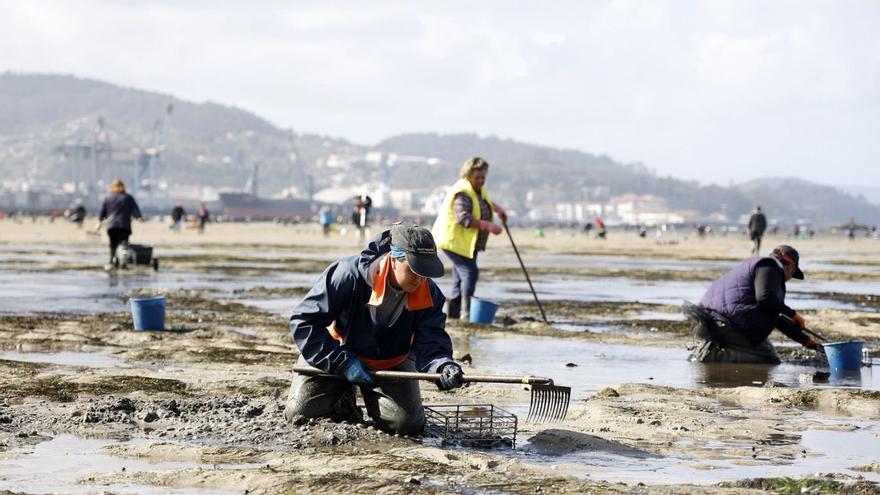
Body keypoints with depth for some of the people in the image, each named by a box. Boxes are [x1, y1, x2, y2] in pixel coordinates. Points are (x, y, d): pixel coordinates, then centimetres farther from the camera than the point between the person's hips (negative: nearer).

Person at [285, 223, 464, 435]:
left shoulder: (429, 295, -19)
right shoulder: (349, 275, -31)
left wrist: (443, 366, -48)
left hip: (391, 363, 2)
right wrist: (342, 362, -30)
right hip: (335, 354, -2)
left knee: (409, 424, -13)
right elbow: (303, 321, -25)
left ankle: (371, 398, 20)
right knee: (300, 413, -16)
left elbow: (431, 340, -23)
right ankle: (342, 398, 19)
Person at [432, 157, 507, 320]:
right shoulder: (462, 193, -21)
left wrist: (496, 208, 19)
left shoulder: (479, 189, 11)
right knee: (470, 272, -18)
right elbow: (464, 218, -33)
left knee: (461, 276, 13)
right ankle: (466, 314, -19)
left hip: (469, 243, 10)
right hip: (455, 241, -10)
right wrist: (487, 225, -39)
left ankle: (452, 313, 20)